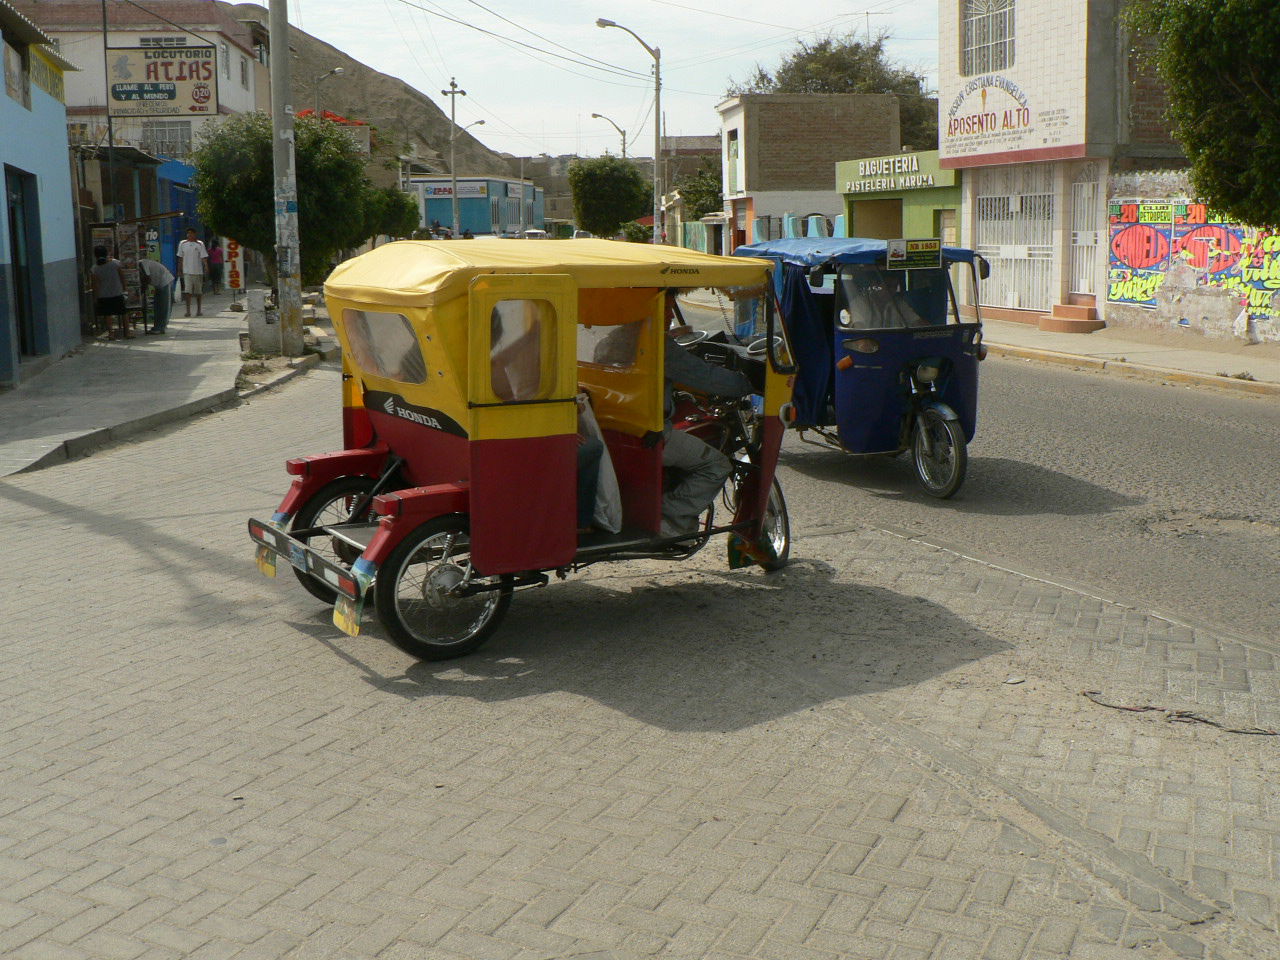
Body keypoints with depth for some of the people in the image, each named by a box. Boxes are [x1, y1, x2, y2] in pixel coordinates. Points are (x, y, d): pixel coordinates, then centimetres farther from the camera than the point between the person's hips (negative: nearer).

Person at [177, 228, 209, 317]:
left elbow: (204, 257, -5)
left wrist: (206, 266, -19)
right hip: (187, 271, 1)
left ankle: (199, 310, 19)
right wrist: (179, 268, 15)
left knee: (198, 292, 8)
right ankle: (188, 311, -11)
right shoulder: (182, 244, 7)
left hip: (198, 271, 0)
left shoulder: (200, 244, 1)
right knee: (187, 291, -9)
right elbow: (180, 257, 14)